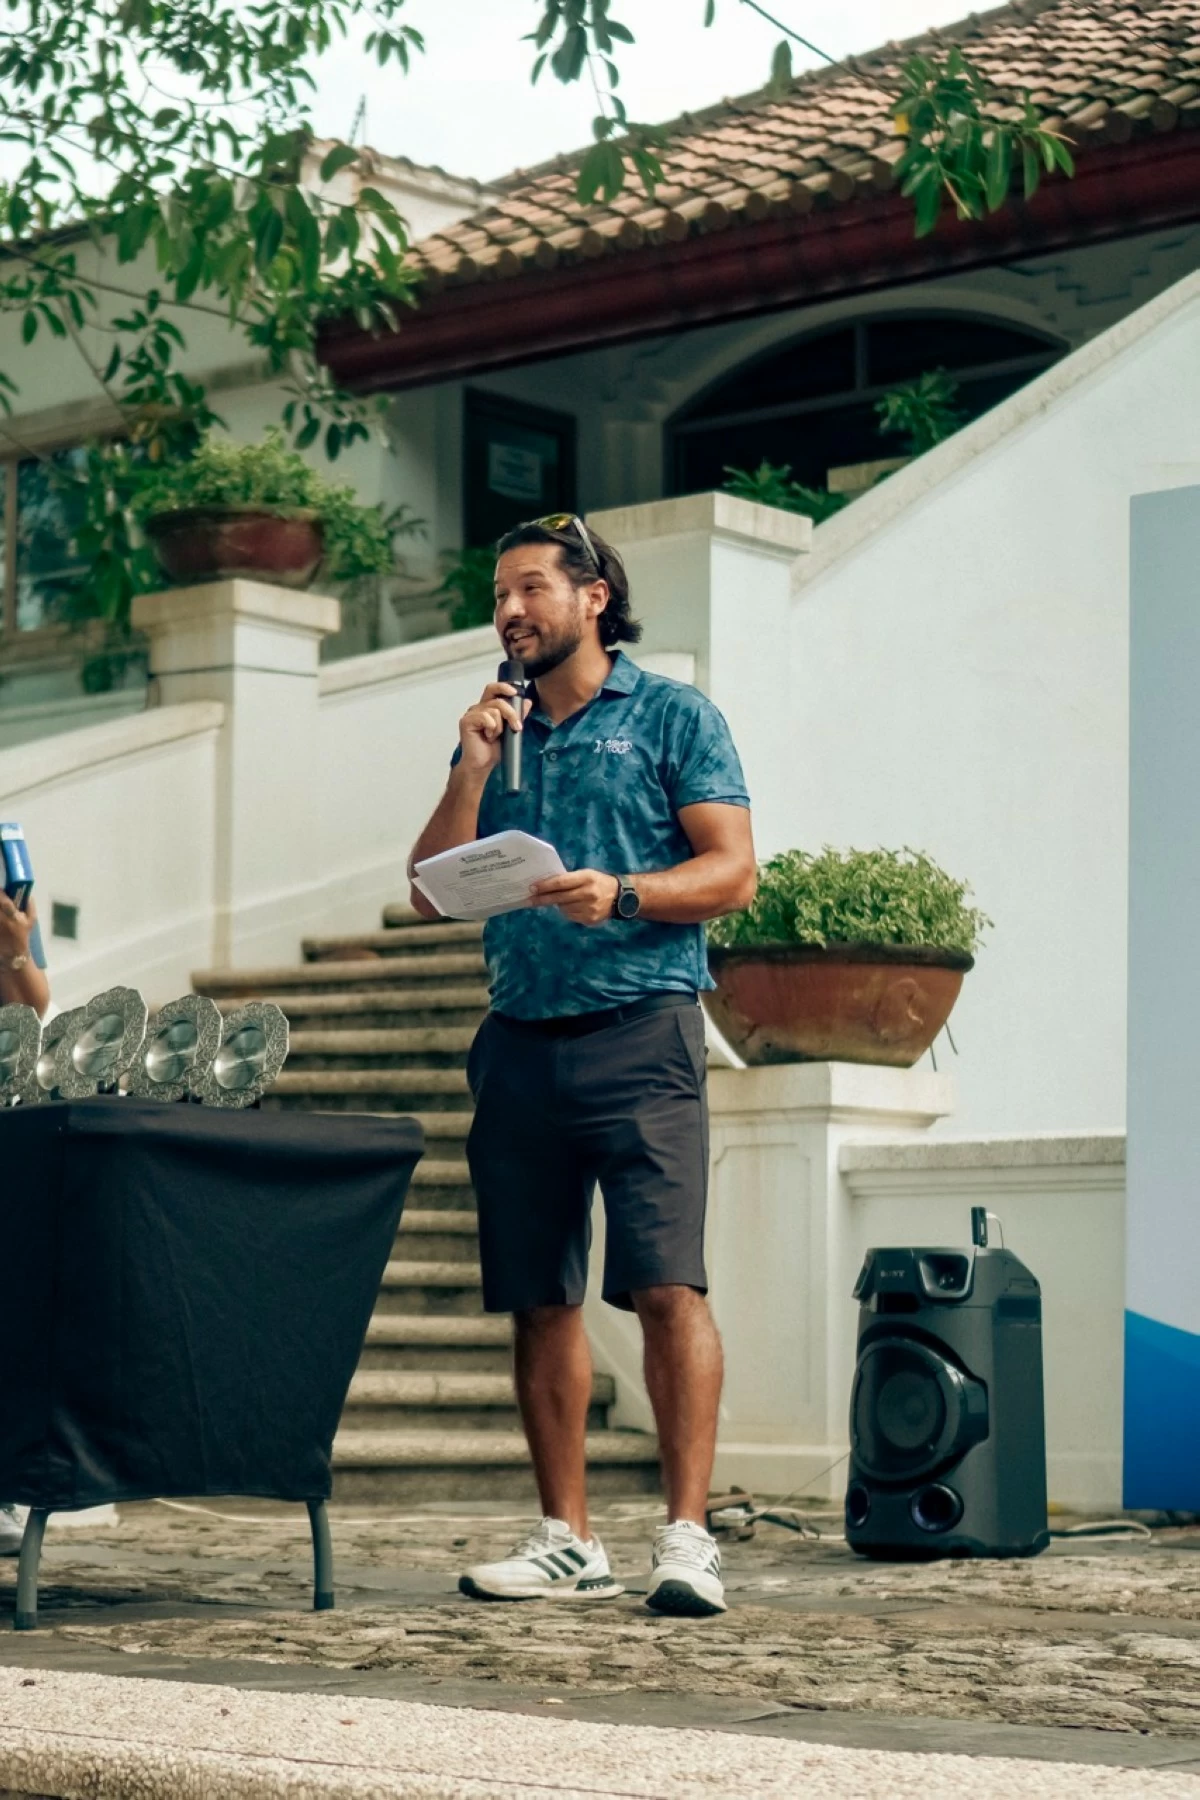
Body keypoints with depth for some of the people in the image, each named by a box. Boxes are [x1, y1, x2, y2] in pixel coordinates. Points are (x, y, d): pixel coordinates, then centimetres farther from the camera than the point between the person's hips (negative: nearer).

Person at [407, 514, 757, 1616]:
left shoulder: (673, 716, 6)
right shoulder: (496, 730, 19)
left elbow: (733, 872, -3)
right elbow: (429, 892, 13)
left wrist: (622, 893, -18)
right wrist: (474, 772, 1)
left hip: (640, 1030, -5)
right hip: (520, 1040, 5)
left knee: (666, 1285, -14)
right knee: (539, 1300, 5)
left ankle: (687, 1535, -13)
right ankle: (567, 1540, 12)